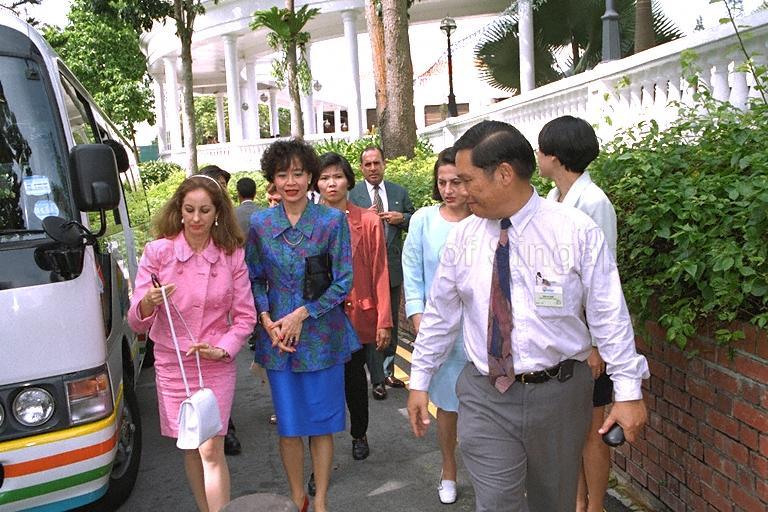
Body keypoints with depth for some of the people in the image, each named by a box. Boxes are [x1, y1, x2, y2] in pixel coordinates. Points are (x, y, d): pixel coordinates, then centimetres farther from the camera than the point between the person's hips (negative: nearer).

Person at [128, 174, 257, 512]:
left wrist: (221, 350, -14)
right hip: (172, 365, 1)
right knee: (191, 449, 11)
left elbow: (245, 317, 2)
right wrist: (148, 303, -28)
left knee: (211, 449, -7)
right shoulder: (157, 251, -5)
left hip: (217, 365, -1)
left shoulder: (232, 255, -2)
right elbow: (136, 322, -6)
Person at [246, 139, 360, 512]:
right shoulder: (259, 223, 1)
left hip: (322, 335, -2)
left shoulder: (332, 221, -5)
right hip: (277, 337, 2)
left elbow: (344, 281, -6)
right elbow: (254, 279, 7)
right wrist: (267, 321, -8)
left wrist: (302, 314, -12)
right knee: (288, 424, 11)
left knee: (321, 422, 9)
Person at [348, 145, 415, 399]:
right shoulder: (352, 194, -5)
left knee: (392, 321, 15)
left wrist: (402, 218, -8)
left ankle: (388, 371, 30)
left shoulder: (399, 192, 6)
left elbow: (414, 220, 12)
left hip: (393, 267, 4)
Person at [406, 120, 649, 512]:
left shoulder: (577, 231, -10)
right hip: (485, 396, 1)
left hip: (558, 394, -1)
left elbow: (609, 315, -7)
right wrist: (419, 381, 10)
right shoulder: (463, 237, -1)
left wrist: (628, 391, -9)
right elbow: (440, 314, 6)